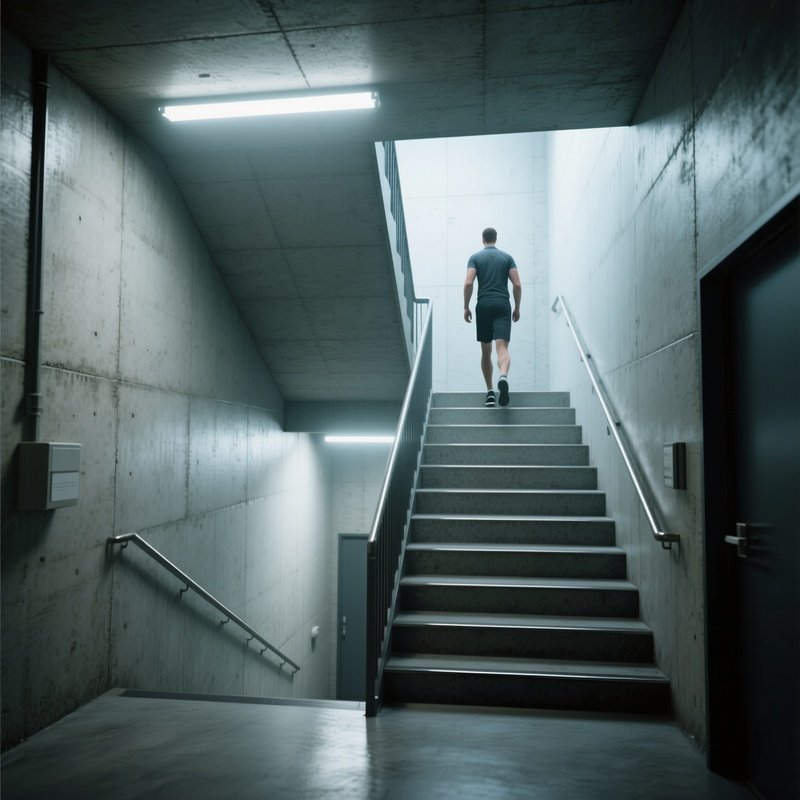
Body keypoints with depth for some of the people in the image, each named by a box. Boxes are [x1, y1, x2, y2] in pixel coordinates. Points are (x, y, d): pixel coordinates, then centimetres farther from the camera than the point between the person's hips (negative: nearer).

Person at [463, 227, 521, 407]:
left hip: (483, 305, 0)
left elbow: (468, 283, -7)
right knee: (502, 347, -12)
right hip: (502, 305, 0)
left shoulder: (475, 257, 7)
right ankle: (503, 377, -43)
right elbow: (517, 284, 2)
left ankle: (490, 392, 14)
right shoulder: (507, 257, 11)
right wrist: (517, 308, 11)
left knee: (486, 351, 12)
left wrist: (466, 307, 0)